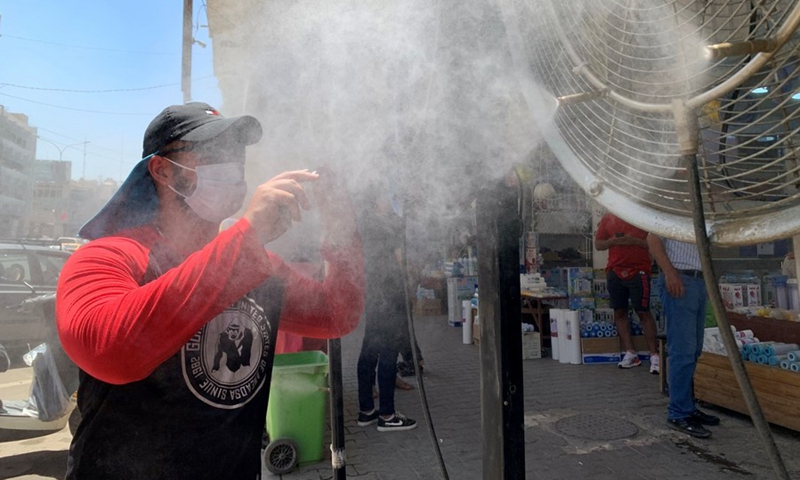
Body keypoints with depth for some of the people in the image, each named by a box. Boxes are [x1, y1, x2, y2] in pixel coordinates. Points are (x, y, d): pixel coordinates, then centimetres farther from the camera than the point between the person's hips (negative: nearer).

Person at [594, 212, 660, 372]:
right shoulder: (607, 218, 10)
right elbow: (598, 244, 11)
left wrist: (634, 241, -17)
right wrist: (613, 241, -8)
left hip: (639, 272, -4)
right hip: (614, 272, 4)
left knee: (643, 312, -4)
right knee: (619, 312, 5)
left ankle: (654, 355, 2)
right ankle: (630, 353, 14)